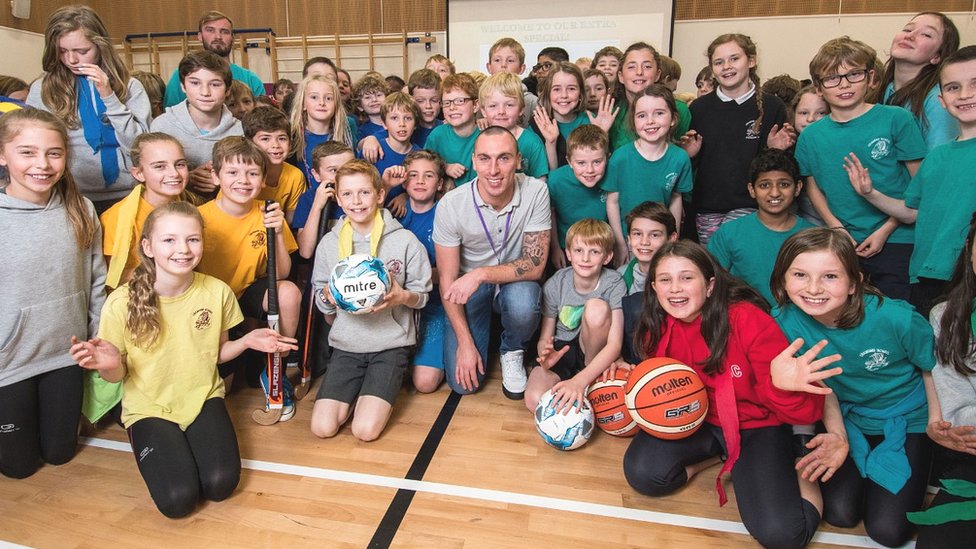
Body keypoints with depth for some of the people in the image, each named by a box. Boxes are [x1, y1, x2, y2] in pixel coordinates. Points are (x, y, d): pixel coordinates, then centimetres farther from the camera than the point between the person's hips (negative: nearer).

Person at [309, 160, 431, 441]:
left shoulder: (405, 241, -6)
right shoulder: (329, 243, 3)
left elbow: (422, 294, 1)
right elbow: (321, 301, 11)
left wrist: (404, 296, -22)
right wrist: (329, 296, -12)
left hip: (391, 343, -3)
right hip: (345, 344, 3)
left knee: (366, 430, -15)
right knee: (322, 427, -9)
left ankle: (376, 393, 16)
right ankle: (357, 392, 19)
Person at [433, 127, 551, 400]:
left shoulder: (535, 192, -19)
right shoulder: (451, 204, -19)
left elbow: (535, 265, -19)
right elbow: (447, 281, -12)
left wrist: (481, 274, -33)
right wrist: (465, 343, -16)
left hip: (515, 281, 0)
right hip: (470, 288, 0)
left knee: (522, 303, -37)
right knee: (463, 382, -11)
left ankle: (512, 352, -1)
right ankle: (484, 331, 21)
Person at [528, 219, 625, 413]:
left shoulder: (614, 284, -17)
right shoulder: (555, 284, -12)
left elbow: (615, 344, -26)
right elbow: (544, 338, -6)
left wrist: (580, 380, -40)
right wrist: (545, 354, -33)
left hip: (593, 353, 1)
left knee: (597, 307, -31)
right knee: (535, 400, -31)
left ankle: (593, 383, -11)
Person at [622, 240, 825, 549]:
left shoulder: (748, 319, -25)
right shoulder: (657, 327, -11)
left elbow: (804, 411, -21)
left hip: (756, 426, -4)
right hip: (695, 420, 5)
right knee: (642, 474, -20)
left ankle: (790, 470, 8)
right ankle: (719, 456, 4)